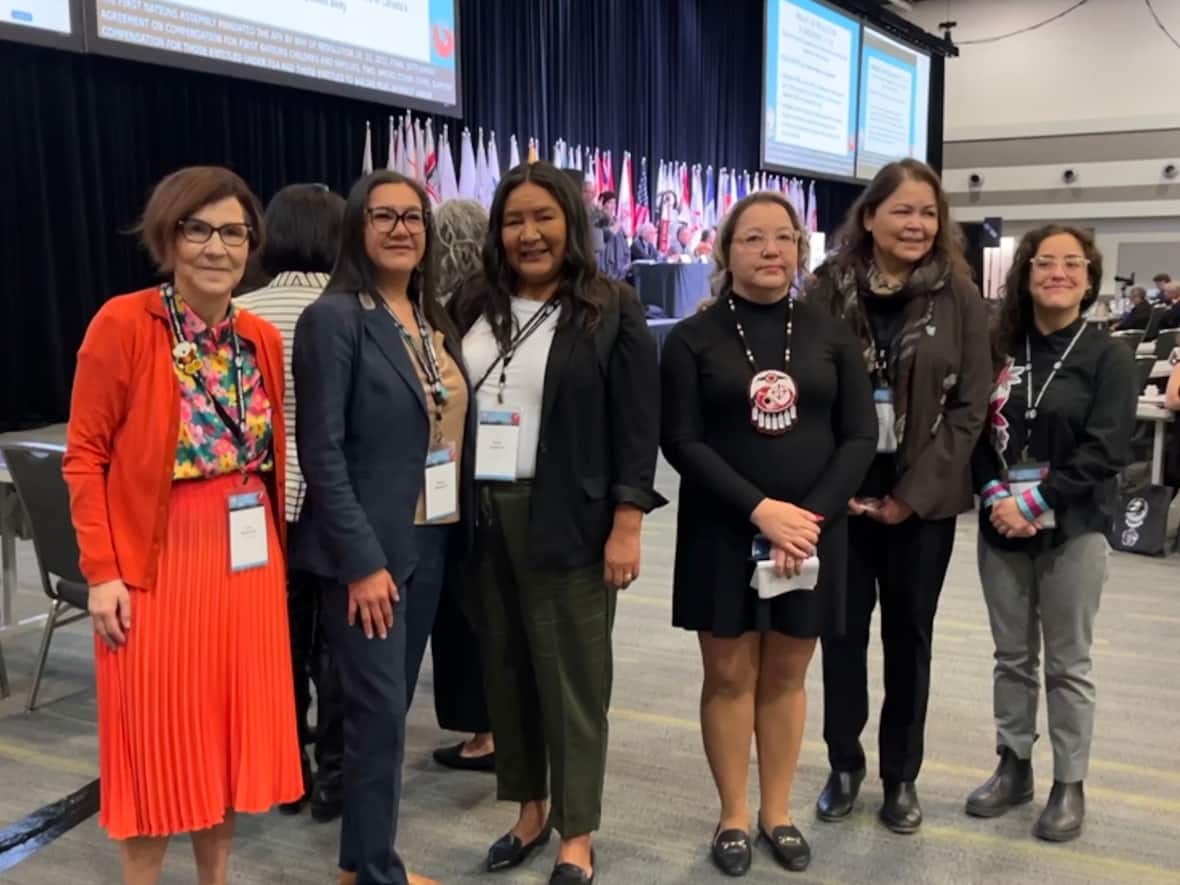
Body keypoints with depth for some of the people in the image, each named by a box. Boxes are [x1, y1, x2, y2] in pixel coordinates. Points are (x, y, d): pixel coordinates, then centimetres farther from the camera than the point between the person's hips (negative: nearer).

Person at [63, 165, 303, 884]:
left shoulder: (263, 339, 6)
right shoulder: (123, 324, -9)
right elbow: (85, 455, -8)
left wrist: (274, 546, 9)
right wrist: (101, 570, -12)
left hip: (246, 559, 5)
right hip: (156, 557, -5)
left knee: (231, 724, 12)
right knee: (156, 733, 5)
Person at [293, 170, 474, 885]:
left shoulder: (435, 318, 11)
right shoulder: (335, 316, -10)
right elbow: (322, 450, -15)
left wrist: (458, 528, 6)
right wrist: (362, 560, -18)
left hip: (431, 540, 7)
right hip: (368, 548, -7)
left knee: (394, 703, 15)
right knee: (380, 710, -2)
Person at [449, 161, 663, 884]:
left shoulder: (612, 310, -3)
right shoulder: (472, 308, 9)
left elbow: (637, 425, -6)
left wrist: (627, 525, -11)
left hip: (569, 522, -4)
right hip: (485, 519, 4)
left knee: (571, 674, 4)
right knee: (506, 668, 12)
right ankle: (529, 809, 30)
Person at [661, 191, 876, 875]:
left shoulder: (831, 334, 3)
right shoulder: (693, 338, -2)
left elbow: (860, 436, 0)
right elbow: (681, 441, -8)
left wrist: (811, 515, -12)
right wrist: (760, 509, -17)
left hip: (812, 528, 2)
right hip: (722, 532, -1)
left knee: (786, 675, 11)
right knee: (729, 674, 6)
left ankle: (779, 812, 25)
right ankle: (734, 816, 21)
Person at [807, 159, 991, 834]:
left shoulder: (959, 296, -1)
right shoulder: (831, 288, -1)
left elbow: (970, 406, -3)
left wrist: (913, 493, -9)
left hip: (923, 498, 0)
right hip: (840, 492, 0)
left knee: (909, 636, 10)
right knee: (843, 631, 8)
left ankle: (901, 775, 26)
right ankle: (844, 764, 26)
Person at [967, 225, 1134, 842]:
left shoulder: (1107, 356, -4)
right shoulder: (998, 348, 5)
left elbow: (1105, 448, -12)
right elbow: (976, 430, 2)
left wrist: (1033, 501, -18)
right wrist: (996, 496, -14)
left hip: (1073, 529, -3)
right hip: (1001, 526, 3)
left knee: (1067, 663, 6)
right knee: (1012, 657, 13)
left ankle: (1069, 784, 19)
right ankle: (1013, 767, 27)